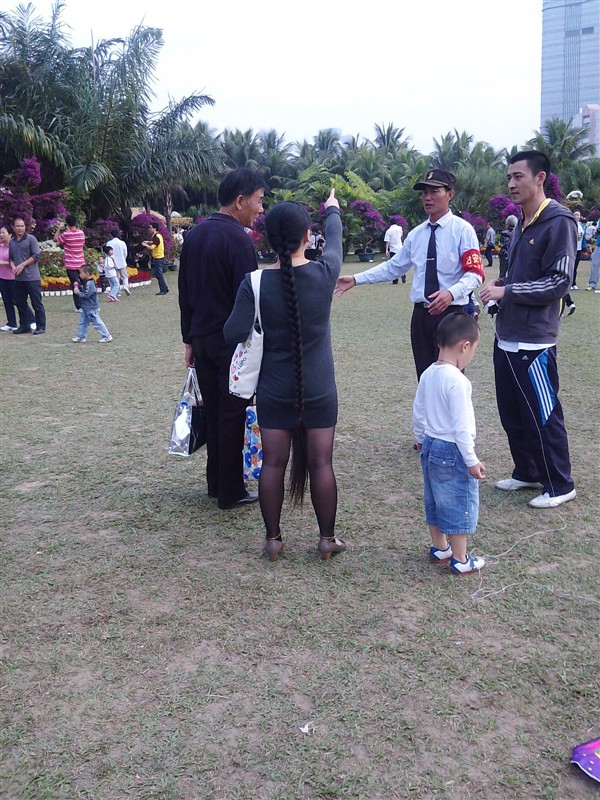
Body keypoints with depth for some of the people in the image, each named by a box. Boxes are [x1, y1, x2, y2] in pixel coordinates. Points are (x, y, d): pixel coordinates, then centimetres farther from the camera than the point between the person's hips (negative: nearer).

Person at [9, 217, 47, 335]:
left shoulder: (31, 239, -4)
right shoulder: (11, 242, 12)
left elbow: (36, 256, -9)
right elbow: (11, 258, 16)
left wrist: (22, 265, -13)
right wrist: (13, 266, -5)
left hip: (32, 277, -6)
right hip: (18, 278, 6)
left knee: (37, 303, -2)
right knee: (20, 302, 11)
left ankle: (41, 327, 4)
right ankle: (24, 326, 21)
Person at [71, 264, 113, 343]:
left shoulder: (89, 283, -21)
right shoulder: (86, 282, 11)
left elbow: (86, 295, -26)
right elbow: (83, 291, 19)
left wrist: (78, 292, -17)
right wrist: (78, 286, 7)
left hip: (91, 308, -11)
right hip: (86, 307, 11)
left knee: (97, 322, -5)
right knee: (82, 322, 14)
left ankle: (107, 336, 0)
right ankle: (80, 337, 22)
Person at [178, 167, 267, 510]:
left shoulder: (195, 235, 9)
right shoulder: (239, 239, -16)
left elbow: (185, 292, 13)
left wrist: (189, 339, 18)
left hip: (202, 339, 8)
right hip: (232, 342, -7)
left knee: (213, 412, 15)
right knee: (233, 416, 1)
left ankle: (216, 482, 25)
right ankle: (231, 492, 10)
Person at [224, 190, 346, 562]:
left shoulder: (255, 283, -12)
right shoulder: (324, 274, -10)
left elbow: (234, 333, -12)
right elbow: (335, 244, 11)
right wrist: (333, 212, 31)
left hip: (274, 391, 0)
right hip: (319, 391, 0)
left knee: (273, 463, 9)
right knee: (321, 463, 8)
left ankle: (273, 539, 19)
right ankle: (327, 538, 19)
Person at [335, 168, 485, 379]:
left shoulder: (462, 229, -6)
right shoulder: (416, 234, 11)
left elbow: (475, 274, -12)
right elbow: (394, 267, 14)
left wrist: (451, 293, -31)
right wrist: (356, 279, 7)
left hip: (450, 314, -5)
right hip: (421, 314, 5)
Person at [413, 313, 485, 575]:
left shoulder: (428, 374, 1)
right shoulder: (457, 381, -24)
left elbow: (418, 413, 11)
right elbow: (461, 426, -23)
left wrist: (421, 439, 26)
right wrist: (472, 461, -16)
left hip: (430, 448, 8)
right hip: (453, 452, -8)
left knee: (435, 501, 20)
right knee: (460, 506, 6)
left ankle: (439, 547, 36)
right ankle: (460, 560, 17)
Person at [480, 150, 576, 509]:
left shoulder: (559, 222, -12)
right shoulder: (522, 223, 14)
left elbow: (560, 282, -17)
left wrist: (507, 291, -17)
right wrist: (499, 285, 4)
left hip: (534, 340, -9)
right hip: (507, 337, 9)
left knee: (542, 416, -1)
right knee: (512, 412, 15)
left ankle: (560, 485, 14)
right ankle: (527, 472, 31)